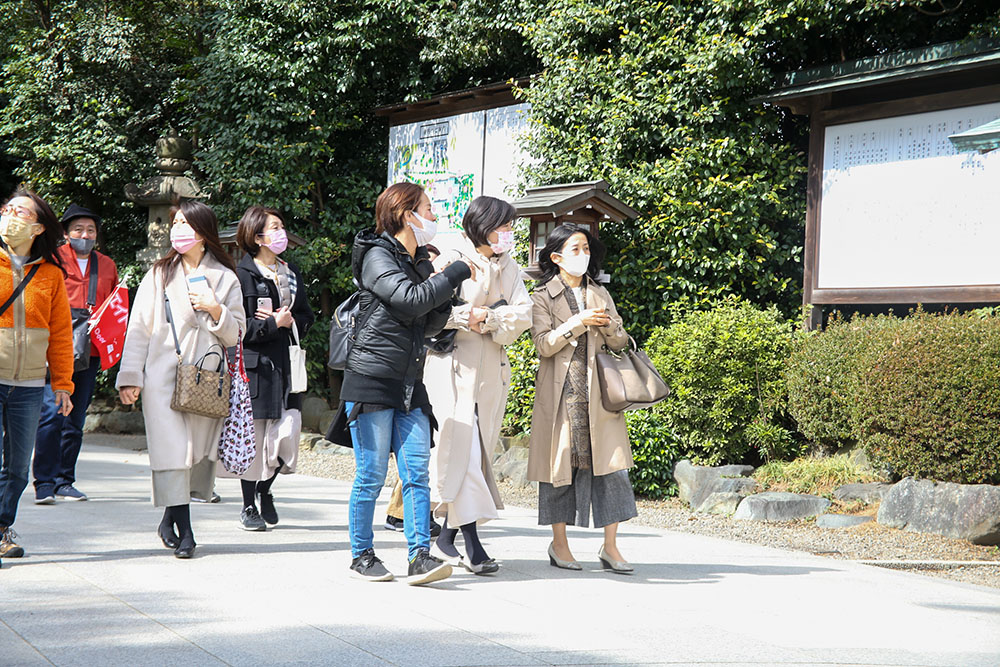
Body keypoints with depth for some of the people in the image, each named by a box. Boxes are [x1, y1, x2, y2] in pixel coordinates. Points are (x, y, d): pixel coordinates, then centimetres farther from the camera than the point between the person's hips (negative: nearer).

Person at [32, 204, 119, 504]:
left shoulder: (107, 265, 17)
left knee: (75, 420, 8)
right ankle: (44, 483, -11)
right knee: (51, 413, -14)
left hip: (90, 353, 5)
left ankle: (64, 481, 15)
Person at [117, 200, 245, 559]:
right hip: (163, 376, -1)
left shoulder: (226, 279, 11)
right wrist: (131, 377, 0)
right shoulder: (159, 275, 11)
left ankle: (171, 517, 18)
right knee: (172, 450, -10)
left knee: (198, 452, -1)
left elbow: (236, 335, 11)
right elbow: (139, 328, 7)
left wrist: (216, 310, -8)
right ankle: (183, 530, -7)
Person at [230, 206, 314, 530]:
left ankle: (265, 488, 24)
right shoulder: (243, 274, -5)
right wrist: (274, 324, -15)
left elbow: (306, 316, 17)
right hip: (255, 364, -6)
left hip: (286, 363, 6)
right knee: (254, 434, -2)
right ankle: (249, 506, 11)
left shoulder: (291, 272, 17)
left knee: (288, 431, -2)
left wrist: (289, 321, -3)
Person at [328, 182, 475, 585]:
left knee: (417, 472, -2)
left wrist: (446, 293, 1)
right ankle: (362, 555, 10)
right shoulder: (377, 257, -7)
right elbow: (411, 300, -21)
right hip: (371, 381, -7)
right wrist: (457, 273, -11)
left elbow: (430, 325, 19)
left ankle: (420, 557, -4)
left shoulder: (420, 263, 17)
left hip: (410, 385, 7)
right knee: (372, 475, -1)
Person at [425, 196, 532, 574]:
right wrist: (468, 315, -14)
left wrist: (486, 317, -12)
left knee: (478, 453, 5)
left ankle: (446, 540, 14)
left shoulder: (508, 268, 15)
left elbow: (523, 315, 1)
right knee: (462, 448, -13)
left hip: (491, 369, 6)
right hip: (453, 365, -6)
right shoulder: (452, 261, -3)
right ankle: (471, 542, -14)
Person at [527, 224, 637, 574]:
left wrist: (606, 323, -9)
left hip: (598, 392, 3)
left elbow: (620, 342, 11)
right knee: (562, 463, 0)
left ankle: (610, 547, -1)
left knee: (610, 464, -5)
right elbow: (544, 345, -8)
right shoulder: (543, 297, 3)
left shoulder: (600, 294, 16)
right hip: (561, 392, -3)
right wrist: (578, 322, -17)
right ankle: (559, 544, 13)